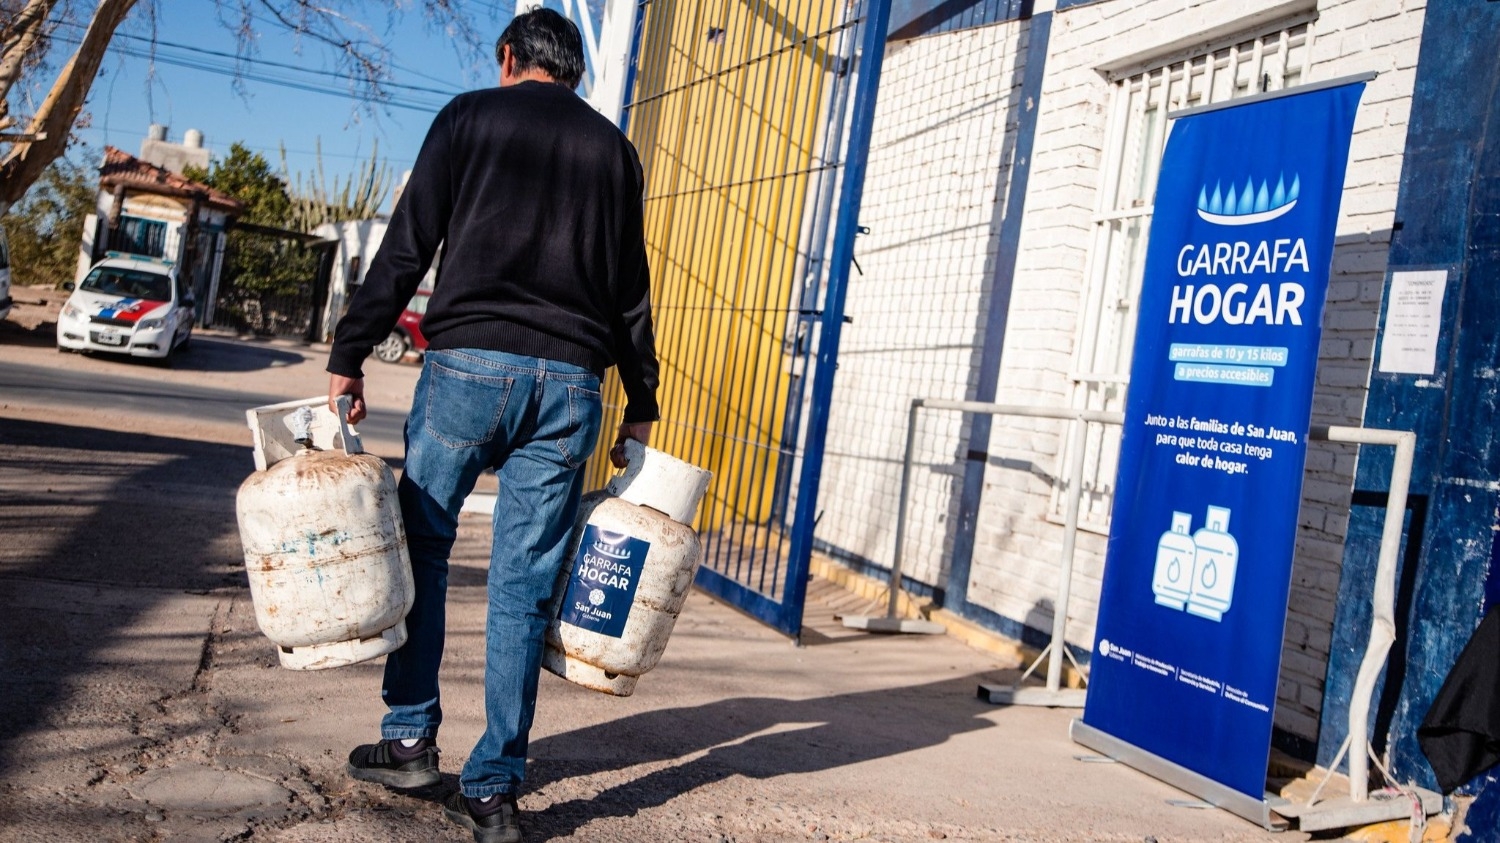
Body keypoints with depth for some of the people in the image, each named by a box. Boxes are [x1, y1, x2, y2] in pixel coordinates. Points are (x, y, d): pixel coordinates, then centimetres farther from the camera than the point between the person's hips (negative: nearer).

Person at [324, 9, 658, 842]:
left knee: (419, 546, 15)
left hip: (468, 364, -2)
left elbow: (406, 249, 0)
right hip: (571, 381, 3)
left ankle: (410, 738, 17)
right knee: (523, 586, 4)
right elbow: (630, 290, 13)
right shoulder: (613, 149, 15)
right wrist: (641, 407, 17)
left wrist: (348, 356, 3)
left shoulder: (470, 116, 8)